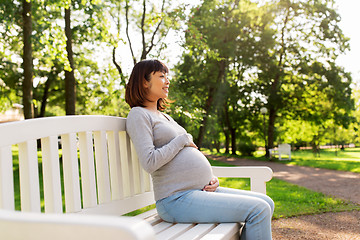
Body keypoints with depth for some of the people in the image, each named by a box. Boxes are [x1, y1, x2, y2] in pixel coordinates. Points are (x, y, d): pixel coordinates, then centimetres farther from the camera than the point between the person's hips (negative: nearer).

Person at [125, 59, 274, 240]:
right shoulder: (138, 115, -4)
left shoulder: (164, 116, 24)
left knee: (266, 203, 5)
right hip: (177, 199, -9)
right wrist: (183, 140, -7)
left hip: (201, 190, 9)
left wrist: (210, 178, 6)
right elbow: (149, 162, -19)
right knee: (258, 210, -16)